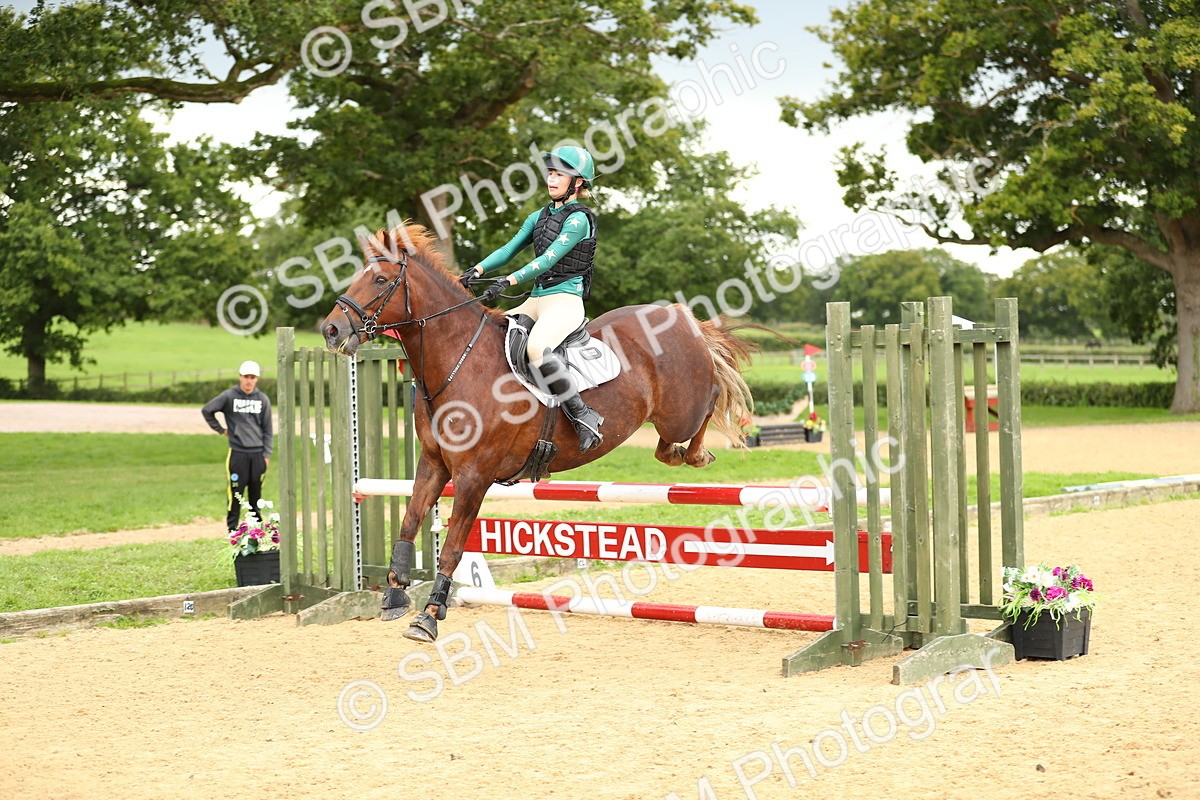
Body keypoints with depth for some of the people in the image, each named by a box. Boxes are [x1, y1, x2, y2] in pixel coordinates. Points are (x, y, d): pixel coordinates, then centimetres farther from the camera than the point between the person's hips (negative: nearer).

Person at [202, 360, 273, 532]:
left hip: (257, 454, 3)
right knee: (235, 495, -2)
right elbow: (206, 410, 4)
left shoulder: (263, 399, 7)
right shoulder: (229, 396, -1)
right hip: (237, 453, -3)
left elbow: (267, 430, 9)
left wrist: (267, 454, 4)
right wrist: (220, 429, 5)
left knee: (256, 496, 8)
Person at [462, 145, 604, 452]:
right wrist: (478, 270, -5)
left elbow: (549, 259, -18)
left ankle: (583, 416, -31)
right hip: (536, 299, 9)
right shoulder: (539, 216, 17)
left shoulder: (578, 219, -7)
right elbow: (510, 248, 12)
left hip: (565, 299, -9)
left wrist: (509, 281, -27)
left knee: (536, 347, -36)